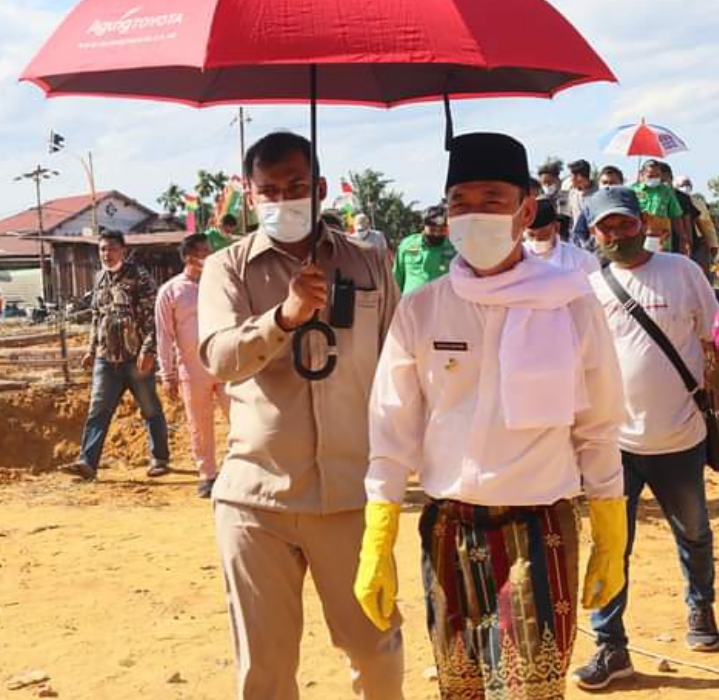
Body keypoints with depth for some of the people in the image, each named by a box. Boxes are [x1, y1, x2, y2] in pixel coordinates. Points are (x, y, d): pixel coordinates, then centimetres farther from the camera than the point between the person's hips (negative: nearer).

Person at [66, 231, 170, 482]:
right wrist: (91, 350, 18)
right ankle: (87, 462, -6)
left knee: (151, 409, 6)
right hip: (106, 358, 5)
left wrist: (148, 350, -20)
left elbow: (153, 316, -12)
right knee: (98, 410, -3)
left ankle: (160, 459, 18)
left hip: (136, 357, -5)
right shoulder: (99, 279, 12)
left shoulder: (139, 277, -7)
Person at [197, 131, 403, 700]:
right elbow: (220, 358, -15)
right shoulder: (228, 269, 2)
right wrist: (283, 317, -32)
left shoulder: (369, 265, 6)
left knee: (376, 643, 11)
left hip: (352, 490, 1)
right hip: (257, 494, -1)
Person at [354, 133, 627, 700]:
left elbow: (598, 432, 3)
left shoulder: (572, 306, -4)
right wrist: (377, 549, -4)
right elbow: (392, 431, 0)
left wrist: (611, 542, 4)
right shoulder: (421, 311, -2)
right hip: (447, 530, 2)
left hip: (538, 530, -2)